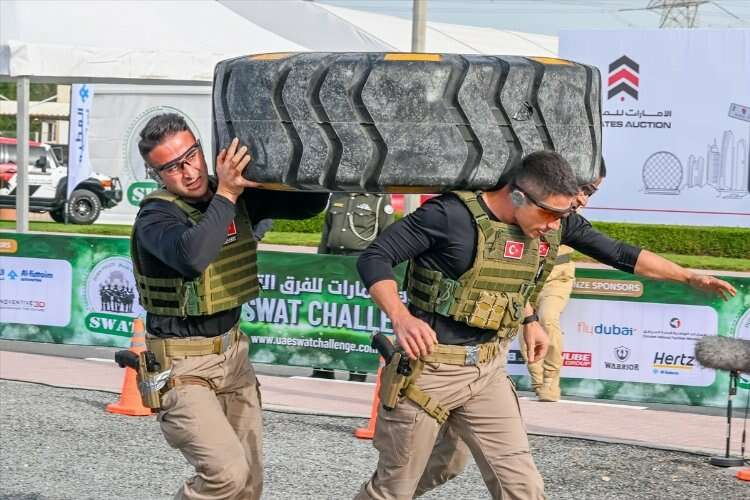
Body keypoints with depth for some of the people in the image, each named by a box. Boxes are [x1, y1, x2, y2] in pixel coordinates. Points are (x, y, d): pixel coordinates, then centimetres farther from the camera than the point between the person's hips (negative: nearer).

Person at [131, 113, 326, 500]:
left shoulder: (238, 196, 0)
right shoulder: (156, 215, -20)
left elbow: (307, 205, 6)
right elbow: (192, 258, -41)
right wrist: (225, 195, -33)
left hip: (232, 351, 7)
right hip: (181, 363, -7)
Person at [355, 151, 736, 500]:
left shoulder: (556, 223, -3)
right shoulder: (451, 216, -20)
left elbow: (618, 254, 12)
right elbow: (374, 258, -19)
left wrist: (689, 277, 10)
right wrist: (401, 318, -34)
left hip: (487, 370, 5)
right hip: (429, 367, -5)